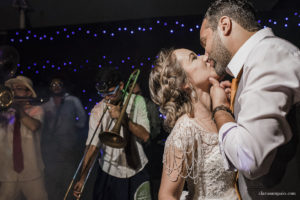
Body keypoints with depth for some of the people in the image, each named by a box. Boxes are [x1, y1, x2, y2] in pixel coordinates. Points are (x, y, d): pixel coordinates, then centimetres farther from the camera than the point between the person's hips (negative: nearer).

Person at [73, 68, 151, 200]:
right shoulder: (97, 111, -9)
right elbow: (93, 146, -13)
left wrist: (122, 117, -23)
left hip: (136, 171, 1)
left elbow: (145, 136, -12)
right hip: (109, 172, -1)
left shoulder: (137, 101, -6)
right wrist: (82, 178, -21)